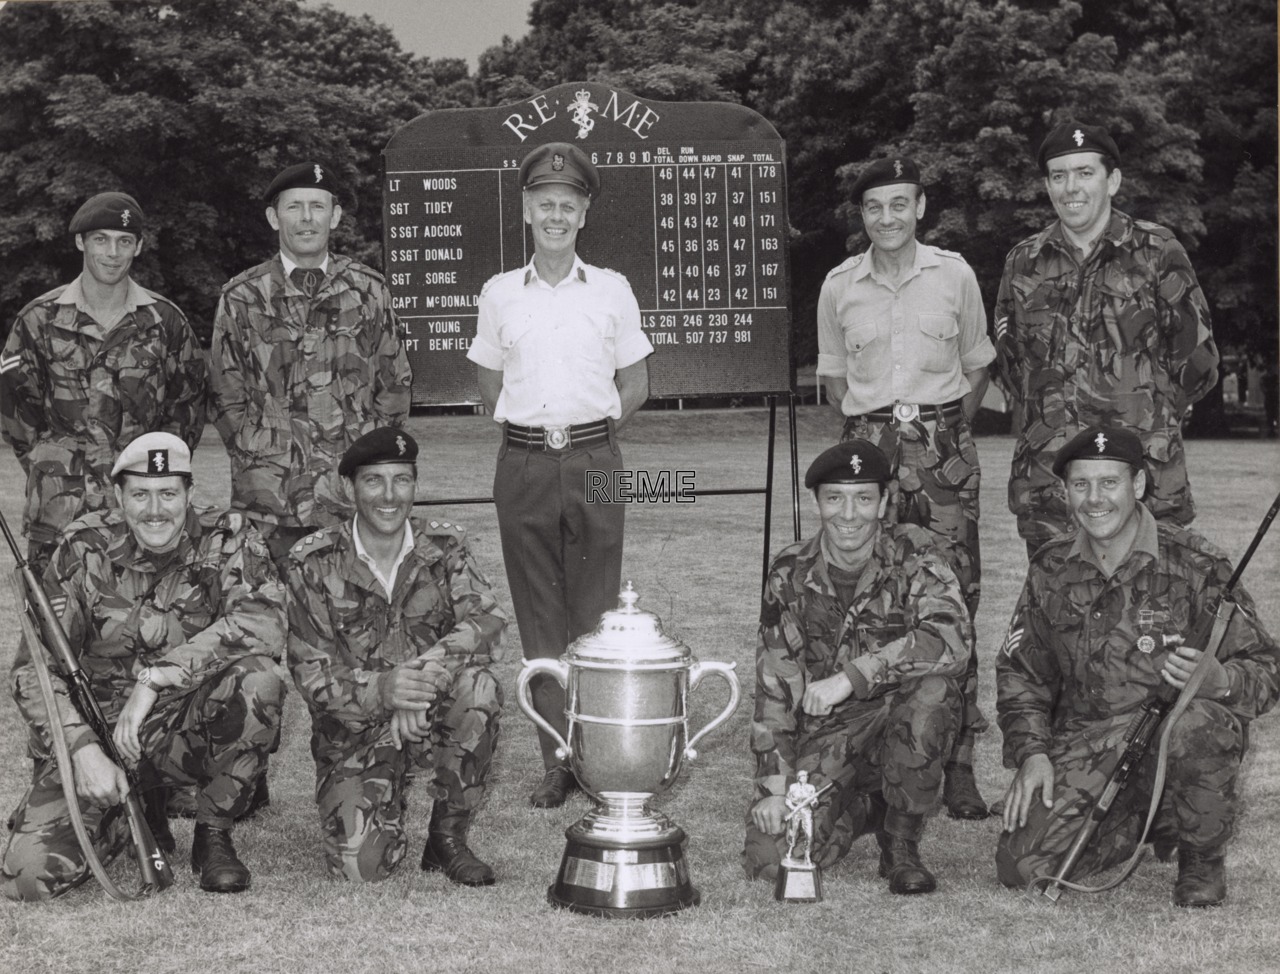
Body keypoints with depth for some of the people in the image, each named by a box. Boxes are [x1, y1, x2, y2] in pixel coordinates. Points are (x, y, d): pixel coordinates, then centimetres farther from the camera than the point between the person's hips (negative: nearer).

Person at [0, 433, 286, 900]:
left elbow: (264, 621, -27)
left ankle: (214, 833, -9)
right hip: (98, 727, 1)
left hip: (194, 728, -1)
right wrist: (84, 748, -23)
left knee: (258, 679, -32)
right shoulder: (85, 549, -5)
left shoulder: (226, 539, -7)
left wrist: (155, 677, -30)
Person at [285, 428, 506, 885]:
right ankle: (388, 812, 19)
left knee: (478, 686, -32)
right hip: (353, 734, -1)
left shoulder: (443, 547, -2)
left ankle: (448, 836, -10)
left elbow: (488, 621, -16)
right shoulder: (313, 563, -7)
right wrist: (380, 690, -32)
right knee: (360, 866, -21)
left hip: (431, 720, 1)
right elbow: (311, 672, -11)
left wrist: (432, 665, -36)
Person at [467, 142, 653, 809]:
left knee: (596, 611, 0)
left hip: (594, 462, -1)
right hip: (524, 466, 1)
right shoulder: (499, 294, 7)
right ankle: (557, 760, 8)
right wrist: (529, 429, 7)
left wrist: (586, 430, 5)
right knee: (539, 617, 3)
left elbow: (634, 386, 11)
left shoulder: (611, 290, 5)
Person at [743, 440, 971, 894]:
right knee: (771, 858, -19)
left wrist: (852, 677, -32)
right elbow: (774, 686, 0)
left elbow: (952, 640, -28)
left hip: (901, 724, -2)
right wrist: (774, 785, -8)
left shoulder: (913, 554, -10)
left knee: (933, 687, -35)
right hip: (825, 733, 2)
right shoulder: (791, 574, -1)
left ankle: (900, 843, -11)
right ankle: (863, 808, 17)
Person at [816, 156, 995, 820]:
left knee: (953, 602, -6)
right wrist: (867, 430, 9)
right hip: (868, 445, 1)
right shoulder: (839, 286, 8)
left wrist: (949, 428, 7)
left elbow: (976, 365, 15)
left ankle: (958, 760, -1)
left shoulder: (954, 274, 6)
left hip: (944, 446, -1)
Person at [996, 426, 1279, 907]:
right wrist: (1031, 752, -1)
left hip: (1172, 729, -3)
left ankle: (1202, 860, -7)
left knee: (1195, 727, -39)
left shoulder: (1195, 565, -6)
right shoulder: (1051, 570, 6)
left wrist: (1219, 680, -28)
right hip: (1082, 750, 4)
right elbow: (1019, 672, 15)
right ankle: (1139, 825, 16)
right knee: (1021, 864, -15)